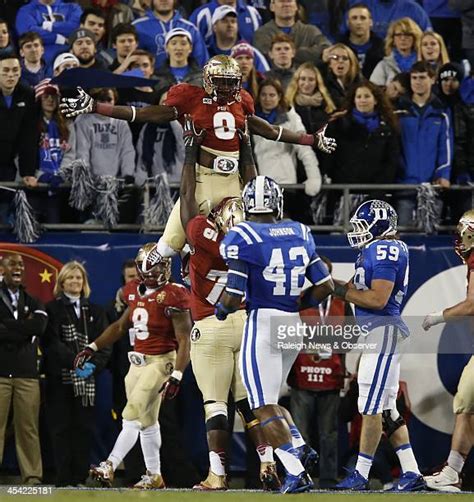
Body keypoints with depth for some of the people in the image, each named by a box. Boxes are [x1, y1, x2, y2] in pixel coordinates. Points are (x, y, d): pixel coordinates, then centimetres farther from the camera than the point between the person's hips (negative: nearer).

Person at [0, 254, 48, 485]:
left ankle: (32, 477, 1)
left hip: (27, 373, 3)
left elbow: (39, 326, -3)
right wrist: (24, 330, -7)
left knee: (28, 427, 0)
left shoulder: (32, 301, 17)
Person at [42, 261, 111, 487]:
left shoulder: (95, 312, 16)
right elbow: (52, 343, -8)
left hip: (87, 380, 3)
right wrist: (75, 362, -19)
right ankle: (63, 480, -4)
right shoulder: (52, 309, 4)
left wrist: (94, 364, -12)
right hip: (60, 378, -3)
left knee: (85, 427, 0)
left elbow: (104, 344, 7)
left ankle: (80, 478, 3)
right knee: (61, 429, -5)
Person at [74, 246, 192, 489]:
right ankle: (154, 475, 15)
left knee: (133, 415, -15)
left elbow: (184, 340, -15)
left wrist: (176, 376, -23)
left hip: (160, 361, -8)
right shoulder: (135, 292, 9)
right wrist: (92, 348, 18)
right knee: (147, 420, 9)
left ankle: (110, 466, -19)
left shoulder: (171, 296, -14)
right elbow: (121, 326, 23)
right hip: (137, 360, 8)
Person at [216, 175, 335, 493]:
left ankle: (297, 473, -10)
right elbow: (325, 286, 7)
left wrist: (222, 309, 6)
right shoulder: (299, 234, 6)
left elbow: (233, 297, -15)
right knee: (268, 401, 21)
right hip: (293, 324, 6)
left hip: (262, 324, -6)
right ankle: (301, 448, 3)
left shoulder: (242, 238, -11)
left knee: (264, 407, -1)